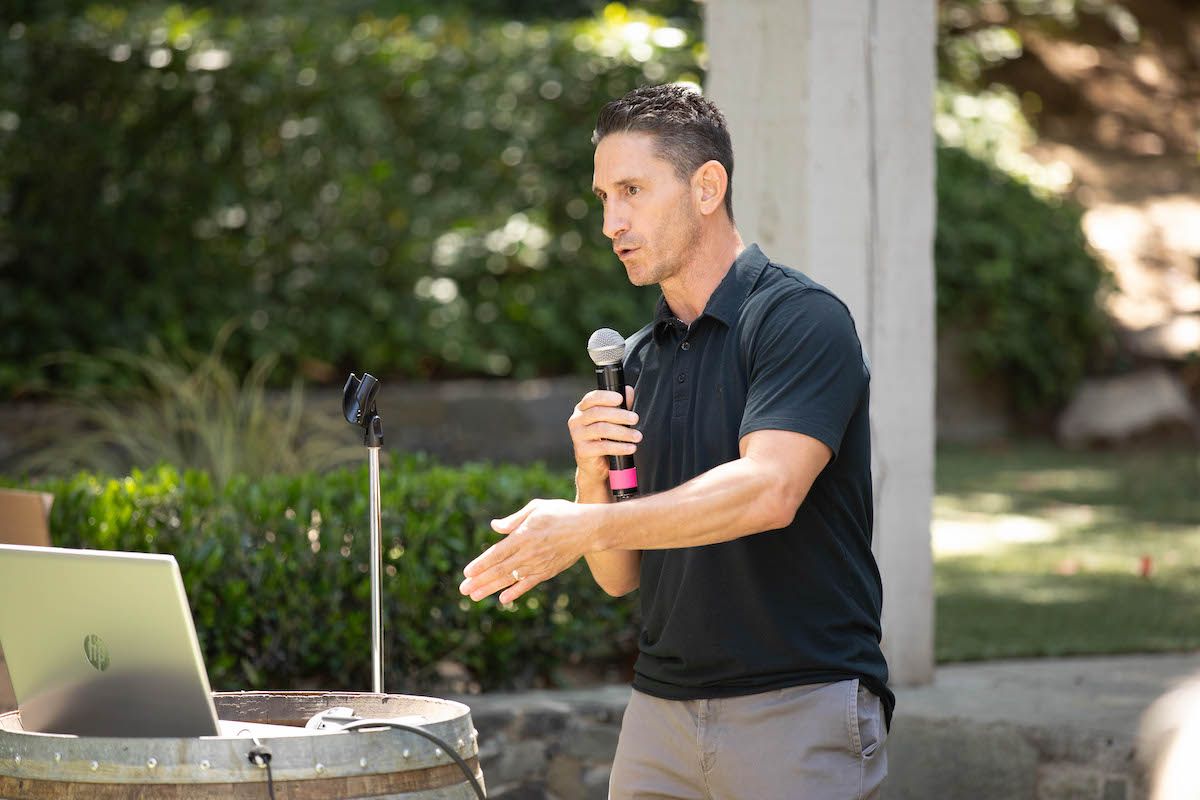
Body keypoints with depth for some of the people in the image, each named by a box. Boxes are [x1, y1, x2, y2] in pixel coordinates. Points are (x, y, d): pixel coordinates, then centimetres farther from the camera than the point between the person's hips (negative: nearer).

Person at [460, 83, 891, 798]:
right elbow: (621, 576, 13)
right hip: (663, 708, 6)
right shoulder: (638, 360, 13)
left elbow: (768, 491, -22)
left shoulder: (800, 318, -7)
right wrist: (592, 477, -6)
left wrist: (587, 526, -22)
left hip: (801, 707, -6)